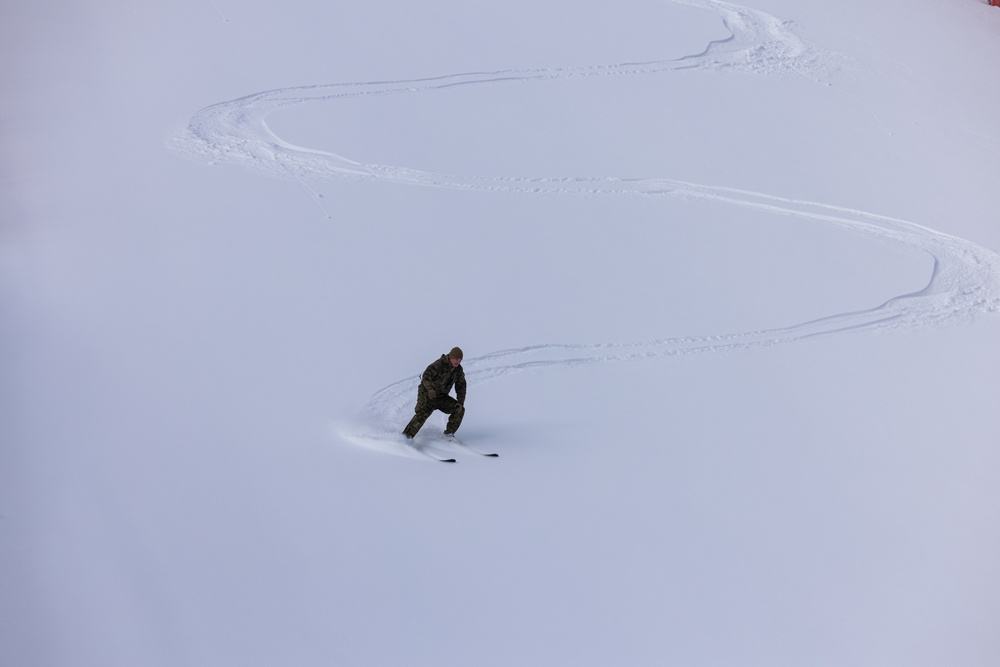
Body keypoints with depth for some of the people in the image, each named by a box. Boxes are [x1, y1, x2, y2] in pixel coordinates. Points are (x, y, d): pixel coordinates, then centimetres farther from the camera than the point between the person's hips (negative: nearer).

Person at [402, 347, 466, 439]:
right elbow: (426, 376, -30)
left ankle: (449, 433, 2)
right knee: (422, 415, -27)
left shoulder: (459, 370, 1)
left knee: (459, 409, -8)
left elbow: (461, 387, 8)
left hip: (442, 397, 6)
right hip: (427, 394, -6)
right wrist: (430, 388, -49)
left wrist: (460, 402, -6)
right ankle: (406, 436, -27)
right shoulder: (439, 365, -20)